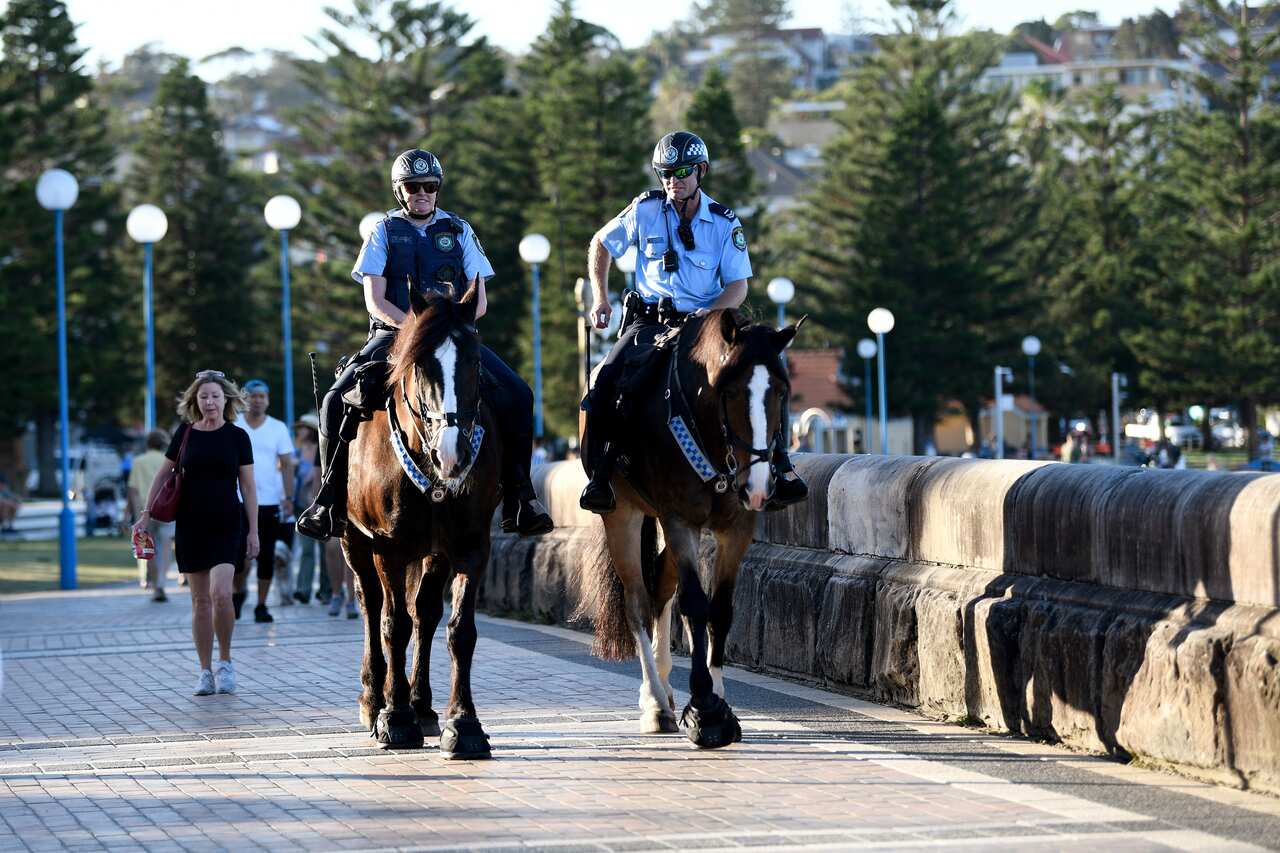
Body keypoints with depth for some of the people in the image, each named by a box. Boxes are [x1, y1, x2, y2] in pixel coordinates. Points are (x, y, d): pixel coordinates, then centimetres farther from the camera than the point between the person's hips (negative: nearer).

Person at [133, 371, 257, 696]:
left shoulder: (237, 436, 0)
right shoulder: (186, 434, 3)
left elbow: (248, 487, 2)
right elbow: (163, 475, 13)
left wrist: (253, 531, 0)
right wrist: (146, 514, 9)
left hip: (228, 524, -2)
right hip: (191, 525, 2)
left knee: (220, 593, -18)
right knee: (200, 601, 4)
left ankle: (225, 661, 0)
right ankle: (205, 672, 11)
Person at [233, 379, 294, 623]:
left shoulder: (278, 428, 6)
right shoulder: (232, 427, 4)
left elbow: (286, 464, 4)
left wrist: (288, 498, -3)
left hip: (269, 501, 1)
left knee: (266, 556, 1)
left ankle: (261, 605, 11)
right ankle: (240, 591, 22)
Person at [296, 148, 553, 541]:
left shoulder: (458, 231, 12)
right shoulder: (384, 232, 7)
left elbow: (479, 301, 7)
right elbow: (375, 301, -2)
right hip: (394, 333, -1)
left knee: (517, 395, -20)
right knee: (337, 401, -24)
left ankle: (518, 499, -11)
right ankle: (331, 501, -11)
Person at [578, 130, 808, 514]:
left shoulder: (724, 223, 1)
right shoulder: (646, 209, 0)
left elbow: (739, 284, 1)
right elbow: (600, 244, 15)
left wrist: (711, 313, -19)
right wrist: (600, 299, 5)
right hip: (650, 320, -1)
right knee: (606, 381, -27)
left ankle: (781, 471, -13)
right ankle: (599, 477, -19)